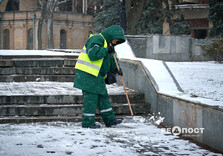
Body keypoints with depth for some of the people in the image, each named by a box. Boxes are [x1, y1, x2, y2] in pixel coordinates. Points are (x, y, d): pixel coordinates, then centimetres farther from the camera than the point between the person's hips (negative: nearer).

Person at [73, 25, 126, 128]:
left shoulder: (107, 44, 22)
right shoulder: (97, 39, -12)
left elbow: (109, 61, 27)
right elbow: (93, 54, -27)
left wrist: (115, 69, 9)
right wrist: (106, 50, -19)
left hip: (97, 76, 11)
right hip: (88, 74, -11)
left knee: (103, 97, 13)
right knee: (90, 98, -7)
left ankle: (109, 119, 19)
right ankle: (88, 122, -1)